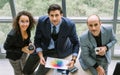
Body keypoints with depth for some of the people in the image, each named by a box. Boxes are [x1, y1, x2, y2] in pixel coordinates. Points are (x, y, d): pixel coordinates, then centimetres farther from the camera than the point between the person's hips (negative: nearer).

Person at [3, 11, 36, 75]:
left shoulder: (27, 29, -24)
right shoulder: (12, 35, -40)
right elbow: (6, 47, -24)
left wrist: (30, 44, -23)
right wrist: (21, 49, -30)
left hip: (23, 52, 5)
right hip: (14, 55, -5)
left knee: (25, 66, 34)